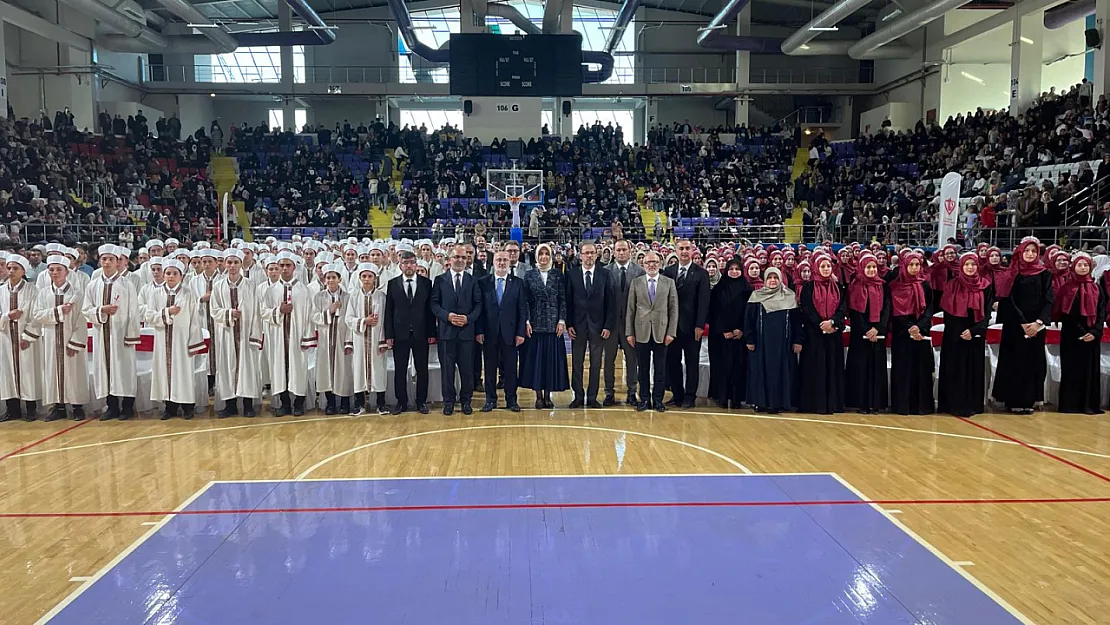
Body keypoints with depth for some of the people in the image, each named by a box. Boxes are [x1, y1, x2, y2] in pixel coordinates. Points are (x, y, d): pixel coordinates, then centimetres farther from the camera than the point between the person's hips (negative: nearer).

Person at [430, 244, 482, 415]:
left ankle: (466, 400, 17)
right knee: (447, 368, 5)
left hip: (467, 330, 1)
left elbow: (478, 304, 5)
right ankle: (449, 401, 15)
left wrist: (468, 318, -11)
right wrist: (447, 315, -13)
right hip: (446, 330, 0)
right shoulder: (440, 280, 6)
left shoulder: (473, 280, 8)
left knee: (467, 368, 4)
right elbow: (434, 304, 2)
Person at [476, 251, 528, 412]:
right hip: (489, 332, 0)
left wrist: (521, 332, -4)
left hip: (510, 332, 0)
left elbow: (523, 309, 3)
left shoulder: (518, 283, 4)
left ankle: (511, 399, 16)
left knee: (511, 367, 5)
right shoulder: (482, 282, 3)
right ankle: (490, 399, 17)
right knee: (490, 367, 6)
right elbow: (479, 308, 1)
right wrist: (479, 331, -6)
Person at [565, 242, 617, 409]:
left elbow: (611, 303, 1)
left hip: (598, 325, 0)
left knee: (596, 363, 5)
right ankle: (578, 397, 14)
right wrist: (568, 324, -5)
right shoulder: (572, 275, 2)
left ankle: (592, 397, 13)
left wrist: (608, 326, -5)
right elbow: (568, 301, 2)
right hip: (577, 325, 0)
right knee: (577, 363, 5)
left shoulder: (605, 275, 3)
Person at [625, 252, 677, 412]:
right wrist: (629, 332, 0)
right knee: (643, 368, 5)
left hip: (661, 332, 0)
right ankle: (644, 399, 14)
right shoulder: (636, 283, 6)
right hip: (641, 332, 0)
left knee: (660, 368, 4)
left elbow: (674, 309, 3)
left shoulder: (669, 283, 5)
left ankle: (658, 400, 14)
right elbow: (630, 309, 5)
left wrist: (671, 332, -4)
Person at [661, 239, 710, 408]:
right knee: (672, 361, 7)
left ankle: (690, 396, 14)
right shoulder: (668, 272, 5)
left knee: (692, 362, 6)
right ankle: (677, 394, 18)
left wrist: (700, 325, -12)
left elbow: (703, 301, -5)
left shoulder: (701, 274, -1)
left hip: (691, 325, -2)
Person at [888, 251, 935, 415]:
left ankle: (921, 404, 7)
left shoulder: (925, 285, 7)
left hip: (921, 332, 2)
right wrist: (908, 328, -14)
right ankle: (902, 404, 3)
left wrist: (919, 327, -14)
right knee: (902, 369, -2)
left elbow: (929, 309, 2)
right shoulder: (895, 286, 1)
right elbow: (894, 311, -3)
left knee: (920, 368, 1)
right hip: (901, 333, -2)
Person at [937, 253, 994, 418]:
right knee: (955, 369, -1)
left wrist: (974, 330, -12)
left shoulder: (985, 286, 4)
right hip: (954, 335, -1)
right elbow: (947, 311, -1)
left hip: (976, 334, 1)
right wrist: (959, 332, -10)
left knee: (973, 369, 4)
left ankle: (972, 405, 10)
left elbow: (987, 312, 1)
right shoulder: (952, 285, 1)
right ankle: (954, 404, 5)